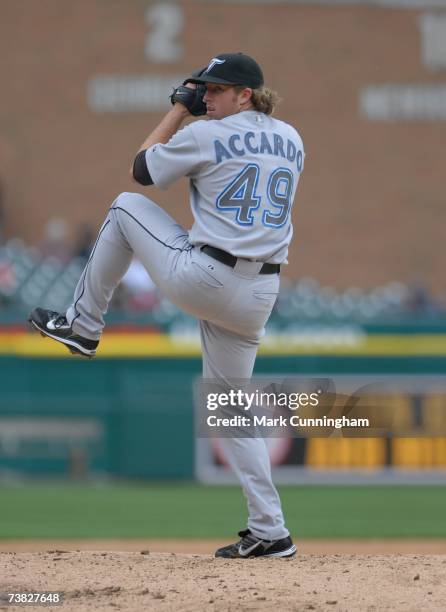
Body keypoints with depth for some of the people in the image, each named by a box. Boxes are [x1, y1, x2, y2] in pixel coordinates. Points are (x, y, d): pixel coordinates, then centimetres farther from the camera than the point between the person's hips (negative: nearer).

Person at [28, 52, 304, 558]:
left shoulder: (206, 135, -6)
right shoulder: (290, 140, 12)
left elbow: (142, 168, 8)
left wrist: (180, 110, 17)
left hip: (201, 279, -6)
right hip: (258, 296, 6)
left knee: (126, 206, 18)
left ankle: (83, 323, 24)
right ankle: (268, 530, 7)